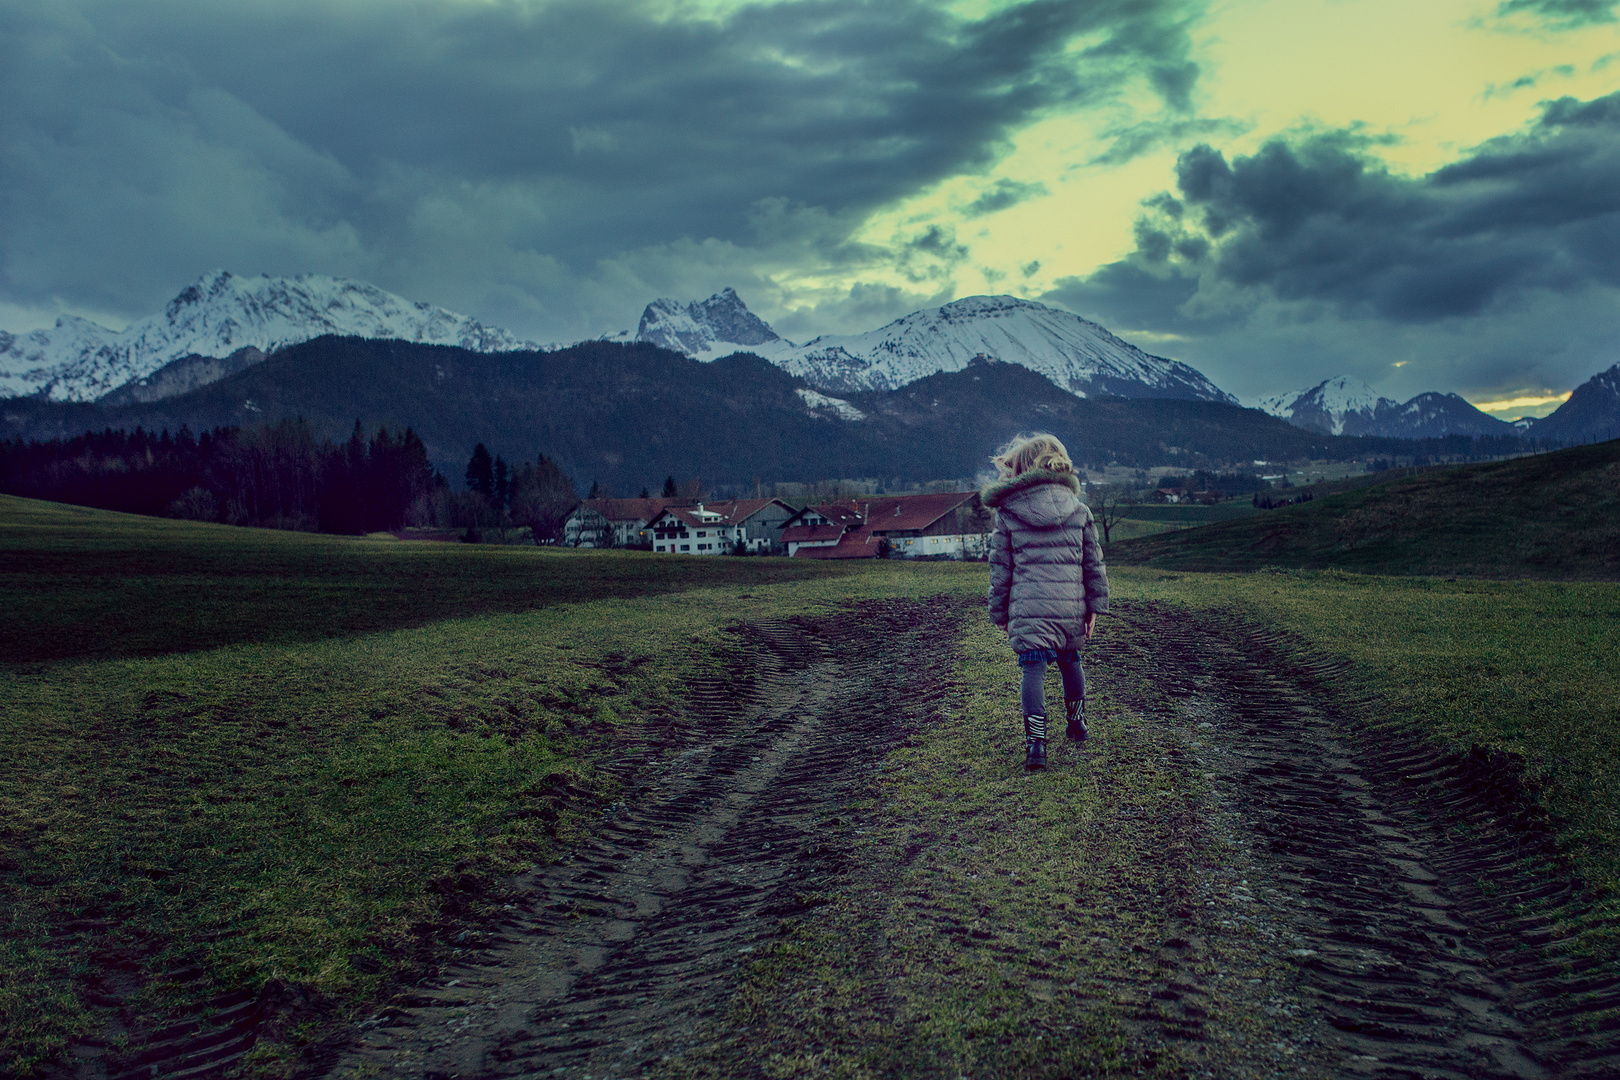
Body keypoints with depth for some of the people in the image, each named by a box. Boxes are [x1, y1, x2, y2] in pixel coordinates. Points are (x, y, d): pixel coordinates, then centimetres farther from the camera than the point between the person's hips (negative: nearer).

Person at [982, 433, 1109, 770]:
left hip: (1028, 607, -3)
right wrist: (1095, 606, 13)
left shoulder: (1007, 513, -1)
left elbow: (1000, 568, 3)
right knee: (1070, 661, 23)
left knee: (1033, 670, -2)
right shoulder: (1079, 509, 6)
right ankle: (1076, 724, 40)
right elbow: (1093, 562, 8)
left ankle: (1035, 743, -12)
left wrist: (999, 611, 12)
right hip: (1070, 605, 3)